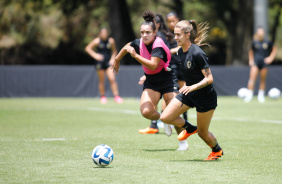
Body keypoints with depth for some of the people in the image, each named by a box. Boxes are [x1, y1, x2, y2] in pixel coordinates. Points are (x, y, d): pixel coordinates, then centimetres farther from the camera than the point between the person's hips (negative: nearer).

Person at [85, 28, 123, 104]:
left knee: (112, 79, -12)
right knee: (101, 81, 5)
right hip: (100, 63, -1)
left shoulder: (111, 41, 1)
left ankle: (116, 96, -9)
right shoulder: (97, 41, -4)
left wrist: (112, 58, 0)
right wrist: (95, 55, -10)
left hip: (108, 62, 1)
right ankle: (102, 97, 20)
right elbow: (87, 48, 2)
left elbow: (114, 51, 15)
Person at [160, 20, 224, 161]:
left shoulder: (197, 53, -25)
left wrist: (192, 87, -34)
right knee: (165, 117, -5)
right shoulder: (181, 52, 0)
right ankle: (189, 128, 23)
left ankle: (217, 150, 37)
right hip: (189, 94, 8)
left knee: (202, 133, 6)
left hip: (205, 97, -7)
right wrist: (185, 86, 15)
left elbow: (209, 78, -24)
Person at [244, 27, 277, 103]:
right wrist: (251, 60, 9)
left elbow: (274, 49, 15)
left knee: (263, 79, 4)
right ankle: (249, 95, -12)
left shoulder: (267, 42, 1)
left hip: (264, 62, 1)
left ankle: (261, 95, 15)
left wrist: (270, 58, 7)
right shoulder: (254, 42, 1)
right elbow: (251, 51, 17)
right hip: (255, 63, -1)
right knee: (252, 78, -12)